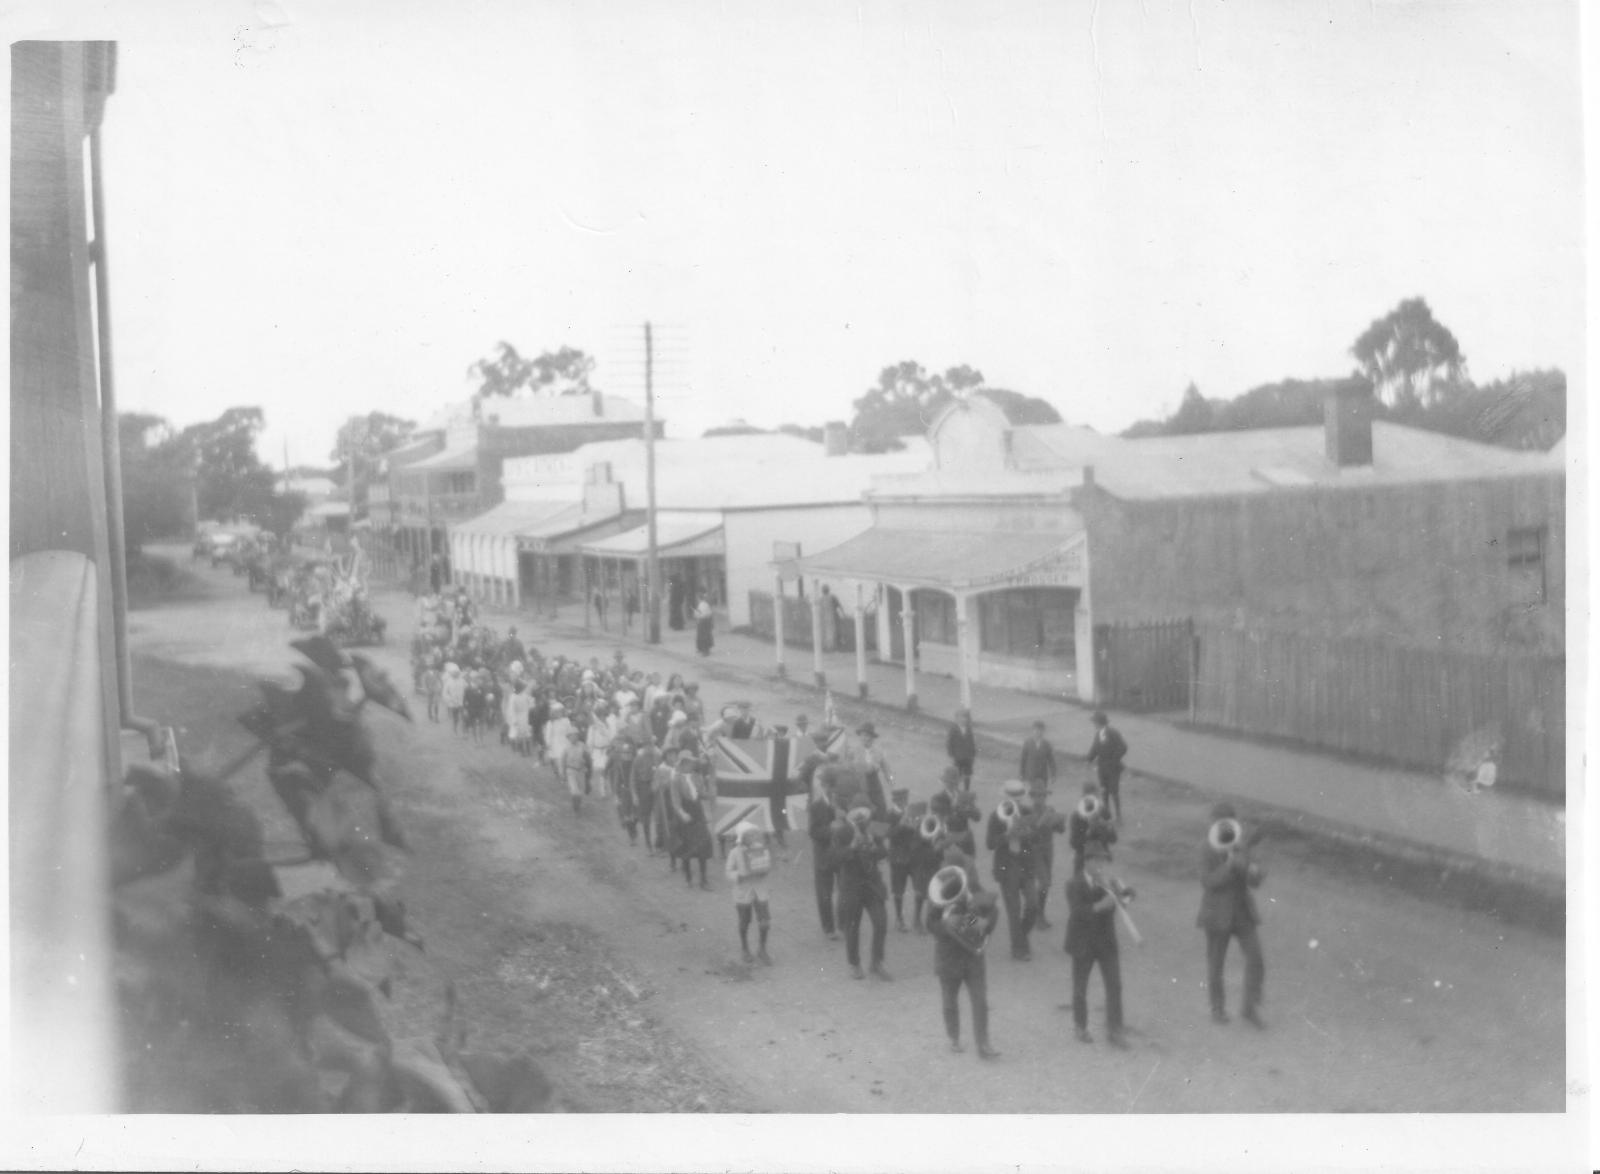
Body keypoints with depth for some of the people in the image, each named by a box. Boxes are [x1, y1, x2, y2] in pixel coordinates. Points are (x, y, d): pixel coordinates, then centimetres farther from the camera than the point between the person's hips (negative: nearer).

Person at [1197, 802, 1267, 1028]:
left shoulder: (1242, 844, 3)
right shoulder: (1209, 849, -12)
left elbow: (1255, 882, 4)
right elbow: (1208, 881, -21)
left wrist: (1253, 870, -19)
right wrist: (1229, 864, -32)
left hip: (1243, 912, 4)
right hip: (1218, 914, -4)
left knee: (1255, 958, -6)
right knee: (1215, 964, 8)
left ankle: (1251, 1008, 7)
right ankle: (1218, 1008, 26)